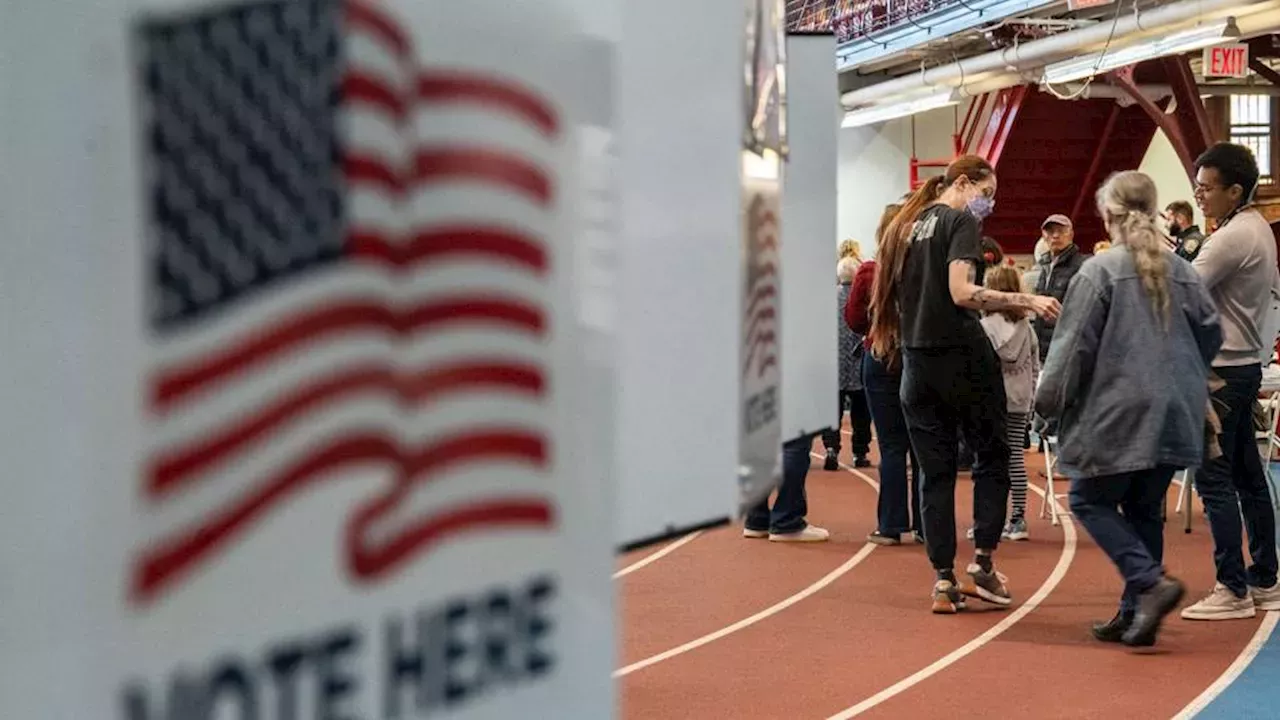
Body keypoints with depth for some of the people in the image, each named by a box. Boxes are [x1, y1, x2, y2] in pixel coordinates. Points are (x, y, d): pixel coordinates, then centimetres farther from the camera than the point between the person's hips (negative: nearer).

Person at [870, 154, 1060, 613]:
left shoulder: (904, 227, 15)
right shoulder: (960, 222, -7)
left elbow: (893, 296, 17)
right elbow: (962, 293, -20)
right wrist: (1024, 300, -19)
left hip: (916, 360, 6)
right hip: (961, 355, -6)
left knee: (935, 471, 7)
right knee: (992, 456, 8)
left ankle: (943, 581, 4)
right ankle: (981, 565, 3)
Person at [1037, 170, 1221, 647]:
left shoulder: (1099, 271, -10)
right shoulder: (1181, 272, 5)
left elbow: (1074, 345, -10)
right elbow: (1211, 334, 10)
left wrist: (1048, 400, 2)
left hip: (1119, 412, -6)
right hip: (1174, 416, 6)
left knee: (1090, 501, 6)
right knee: (1145, 509, 13)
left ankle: (1150, 582, -12)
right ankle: (1136, 614, 14)